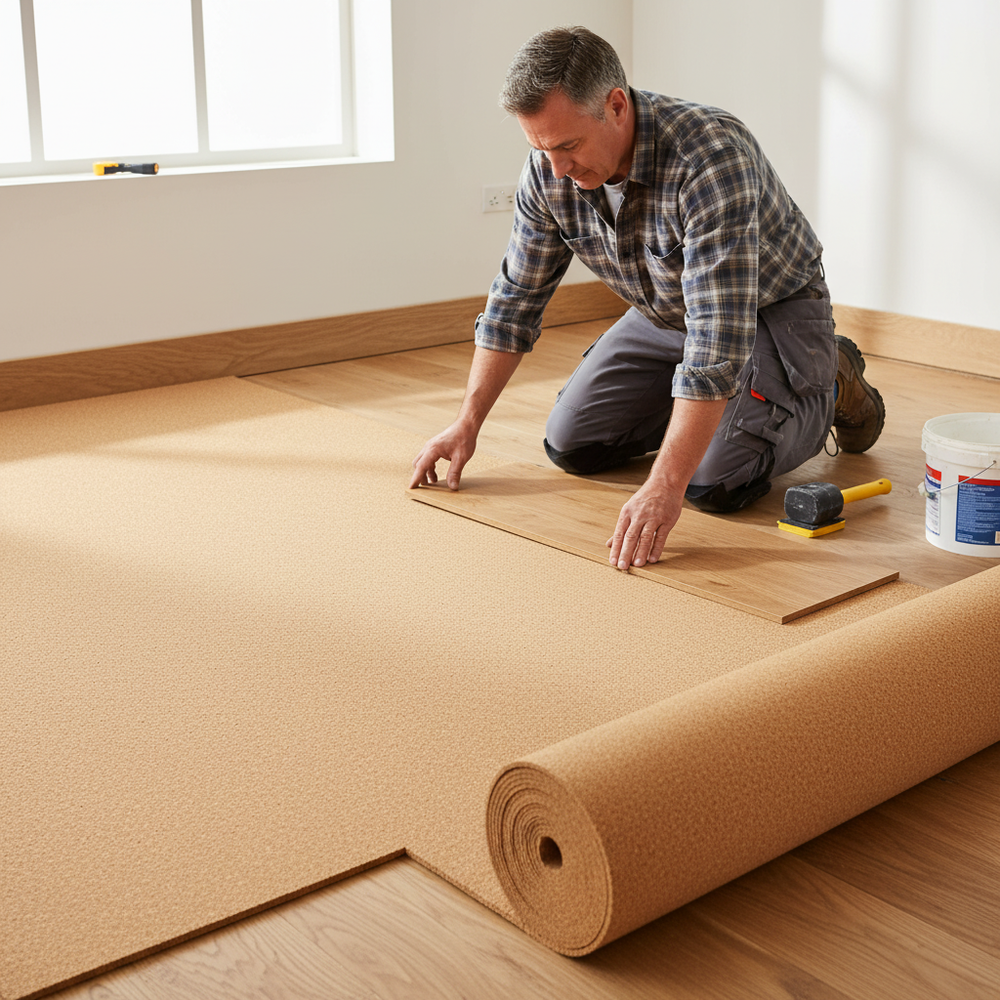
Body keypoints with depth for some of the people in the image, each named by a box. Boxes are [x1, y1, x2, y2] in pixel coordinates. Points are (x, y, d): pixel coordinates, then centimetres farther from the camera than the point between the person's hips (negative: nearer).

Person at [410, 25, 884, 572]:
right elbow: (516, 297, -3)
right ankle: (698, 407, 21)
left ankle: (829, 387, 5)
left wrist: (664, 487, -47)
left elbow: (719, 338, -43)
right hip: (664, 316, 6)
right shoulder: (548, 169, -17)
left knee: (713, 482, -23)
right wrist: (466, 423, -7)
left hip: (769, 309, -6)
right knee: (571, 444, -1)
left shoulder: (710, 159, -38)